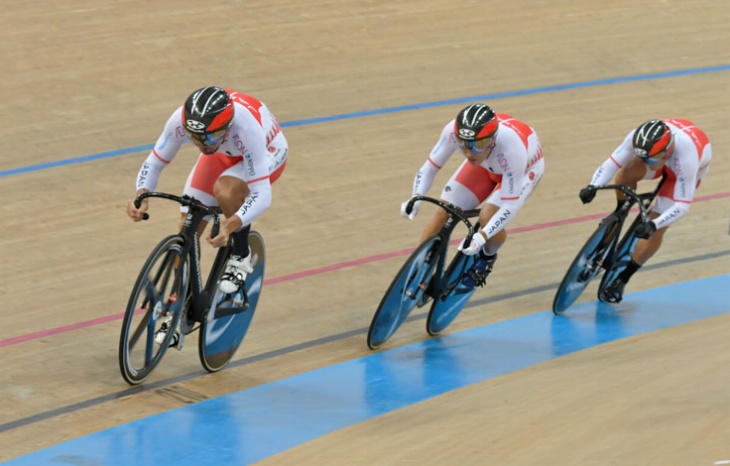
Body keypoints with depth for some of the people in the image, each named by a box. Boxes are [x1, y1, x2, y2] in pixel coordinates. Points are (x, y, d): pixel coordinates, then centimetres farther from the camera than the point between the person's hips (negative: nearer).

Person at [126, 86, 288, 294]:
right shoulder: (180, 121, -33)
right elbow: (154, 162, -19)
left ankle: (241, 256, -9)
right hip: (224, 153, 4)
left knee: (224, 190, -35)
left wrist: (230, 224, -58)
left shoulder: (246, 128, -43)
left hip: (267, 151, -4)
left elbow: (261, 195, -43)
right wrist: (142, 195, -39)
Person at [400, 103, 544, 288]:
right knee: (444, 212, -10)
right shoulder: (453, 130, -36)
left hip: (525, 167, -4)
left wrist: (482, 236, -50)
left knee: (487, 217, -25)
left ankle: (488, 256, 9)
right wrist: (416, 198, -40)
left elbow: (510, 205, -37)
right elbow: (430, 167, -22)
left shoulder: (511, 147, -44)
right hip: (486, 165, 4)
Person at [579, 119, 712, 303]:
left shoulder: (686, 156, -46)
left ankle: (622, 279, 4)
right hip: (666, 160, 4)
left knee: (655, 230, -13)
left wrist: (653, 225, -54)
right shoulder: (639, 138, -37)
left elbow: (682, 206, -42)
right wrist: (592, 187, -48)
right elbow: (612, 163, -31)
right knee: (626, 173, -24)